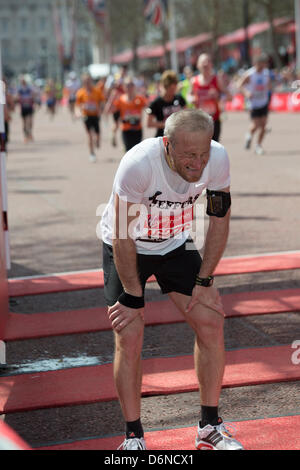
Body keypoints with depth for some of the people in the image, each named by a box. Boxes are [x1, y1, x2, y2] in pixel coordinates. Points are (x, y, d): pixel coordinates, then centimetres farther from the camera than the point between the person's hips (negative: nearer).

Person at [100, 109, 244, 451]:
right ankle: (133, 437, 5)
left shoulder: (217, 158, -23)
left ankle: (210, 428, 12)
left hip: (175, 245, 4)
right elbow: (122, 237, -25)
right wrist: (133, 297, -19)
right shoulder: (138, 164, -35)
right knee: (129, 339, -11)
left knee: (211, 324, -3)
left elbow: (219, 220, -7)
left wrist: (204, 281, -6)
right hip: (127, 249, -4)